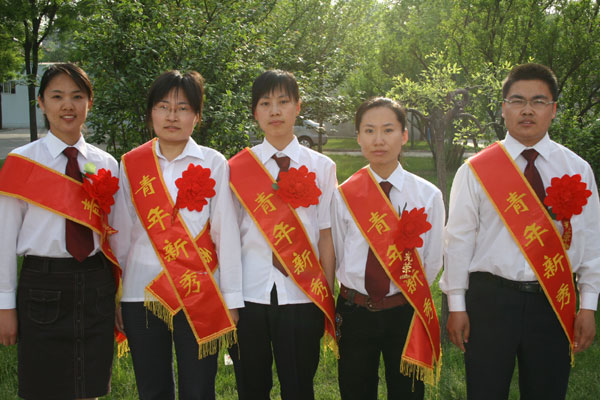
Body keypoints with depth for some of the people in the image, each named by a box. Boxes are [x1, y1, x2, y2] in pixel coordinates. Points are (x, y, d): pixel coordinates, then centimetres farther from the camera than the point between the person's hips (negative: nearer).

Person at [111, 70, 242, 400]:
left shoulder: (213, 164, -1)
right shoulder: (131, 165, 5)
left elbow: (226, 233, -2)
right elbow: (121, 234, 9)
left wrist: (231, 299, -3)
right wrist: (113, 295, 11)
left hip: (199, 295, -2)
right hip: (141, 293, 2)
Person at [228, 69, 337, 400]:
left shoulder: (321, 167, 5)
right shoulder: (238, 168, 5)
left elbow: (326, 236, 3)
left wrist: (328, 299, 0)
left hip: (302, 296, 0)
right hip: (250, 294, 1)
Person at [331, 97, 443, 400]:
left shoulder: (428, 195, -3)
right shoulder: (343, 195, -2)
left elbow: (432, 262, 2)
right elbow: (336, 257, 5)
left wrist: (408, 297, -1)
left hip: (405, 314, 0)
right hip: (354, 313, 1)